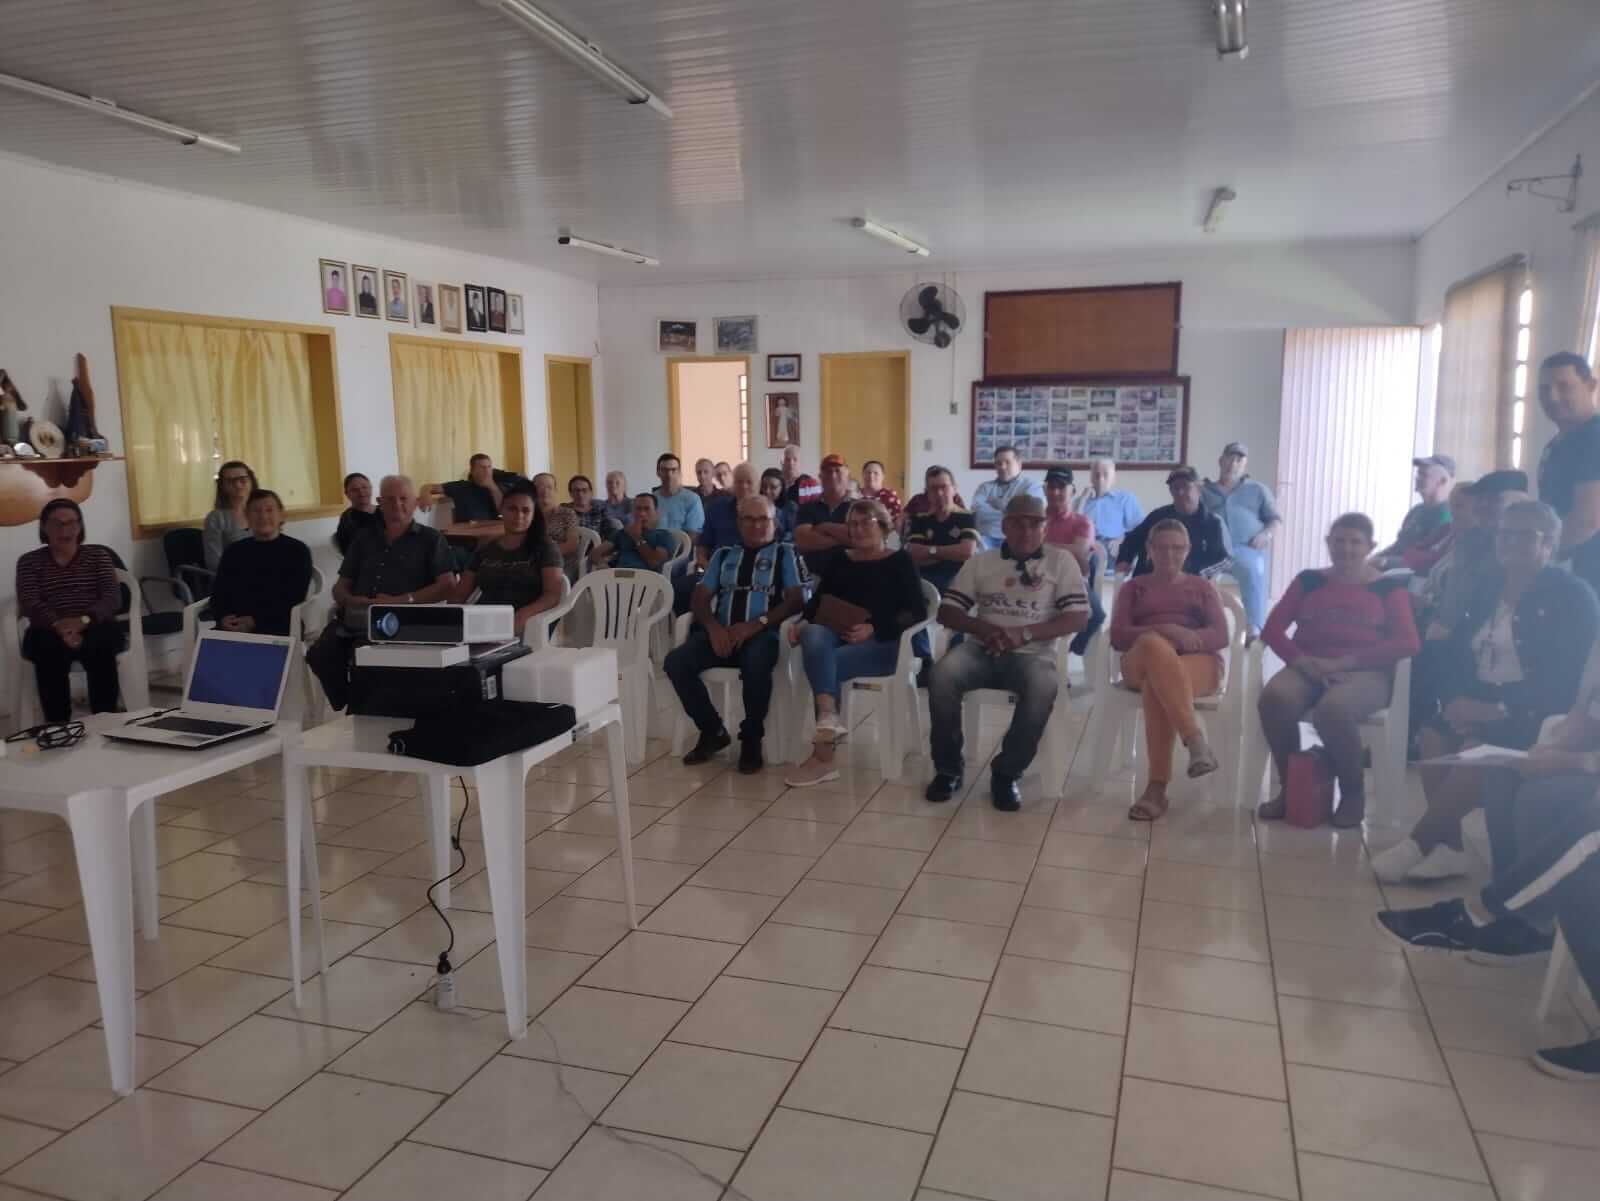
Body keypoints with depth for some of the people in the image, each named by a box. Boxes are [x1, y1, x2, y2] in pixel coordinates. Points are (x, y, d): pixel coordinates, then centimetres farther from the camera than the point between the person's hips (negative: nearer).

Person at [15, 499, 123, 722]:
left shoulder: (98, 555, 13)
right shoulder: (30, 561, 12)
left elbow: (113, 598, -1)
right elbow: (29, 604, -4)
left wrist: (84, 620, -22)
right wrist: (57, 624, -26)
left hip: (94, 629, 0)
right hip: (49, 633, 0)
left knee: (101, 645, -34)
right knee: (50, 648, -35)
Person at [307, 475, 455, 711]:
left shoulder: (430, 539, 11)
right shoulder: (364, 538, 24)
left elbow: (448, 585, -1)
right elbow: (340, 587, 23)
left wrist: (403, 601, -13)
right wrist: (349, 600, -3)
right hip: (355, 620, 4)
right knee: (320, 654, -25)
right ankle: (349, 708, -3)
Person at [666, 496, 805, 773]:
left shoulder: (785, 553, 11)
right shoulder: (724, 554, 22)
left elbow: (796, 599, -2)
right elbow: (701, 597, 13)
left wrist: (756, 624, -16)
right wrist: (713, 627, -9)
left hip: (763, 634, -4)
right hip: (721, 633, 4)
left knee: (756, 665, -38)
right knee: (676, 662, -22)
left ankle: (752, 739, -13)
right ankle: (713, 730, -1)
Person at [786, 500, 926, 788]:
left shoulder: (900, 561, 9)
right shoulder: (838, 558, 22)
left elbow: (917, 612, -1)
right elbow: (818, 599, 13)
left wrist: (874, 629, -15)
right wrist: (801, 622, -9)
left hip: (882, 644, -3)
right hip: (835, 636, 4)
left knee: (828, 663, -32)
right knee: (813, 636, -33)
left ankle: (822, 756, -28)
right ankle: (828, 718, -51)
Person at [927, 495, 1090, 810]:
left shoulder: (1060, 560, 7)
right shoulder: (980, 561, 13)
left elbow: (1078, 617, -3)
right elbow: (947, 611, 8)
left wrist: (1024, 634, -15)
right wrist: (982, 627, -13)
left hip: (1032, 653, -2)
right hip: (982, 649, 2)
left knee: (1044, 688, -36)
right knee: (941, 675, -30)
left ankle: (1007, 773, -14)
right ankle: (949, 768, -10)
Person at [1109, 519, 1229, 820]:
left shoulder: (1203, 587, 26)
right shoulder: (1133, 587, 25)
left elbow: (1221, 635, 9)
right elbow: (1118, 637, 6)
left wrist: (1186, 636, -16)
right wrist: (1163, 631, -14)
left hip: (1198, 663, 0)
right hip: (1142, 663, 0)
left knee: (1157, 685, -39)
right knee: (1154, 646, -41)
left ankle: (1157, 786, -44)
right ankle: (1195, 740, -50)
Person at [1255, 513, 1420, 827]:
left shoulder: (1389, 587, 10)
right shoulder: (1308, 580, 17)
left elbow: (1407, 643, -4)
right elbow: (1272, 629, 7)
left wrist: (1344, 661, -15)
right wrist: (1302, 660, -13)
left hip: (1365, 672, -2)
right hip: (1307, 669, 3)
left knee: (1332, 709, -37)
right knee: (1273, 698, -31)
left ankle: (1353, 792, -9)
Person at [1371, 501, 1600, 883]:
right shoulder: (1487, 593, 15)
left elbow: (1569, 676, -16)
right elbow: (1456, 653, 10)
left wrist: (1501, 709, -24)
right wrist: (1455, 700, -12)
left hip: (1536, 712, -6)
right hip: (1480, 703, 6)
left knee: (1476, 750, -32)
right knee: (1433, 736, -23)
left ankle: (1418, 844, -20)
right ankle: (1450, 847, -21)